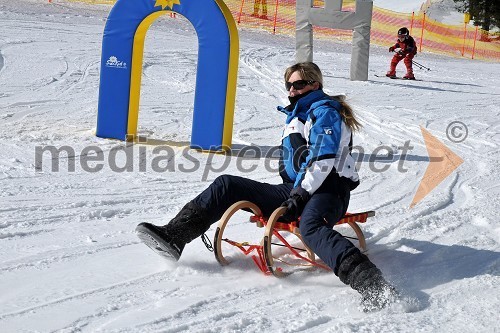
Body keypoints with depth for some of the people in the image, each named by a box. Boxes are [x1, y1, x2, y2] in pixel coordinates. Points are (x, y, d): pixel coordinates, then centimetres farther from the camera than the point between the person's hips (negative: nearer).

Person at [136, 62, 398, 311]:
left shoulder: (324, 111, -6)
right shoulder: (296, 114, 23)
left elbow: (323, 161, -20)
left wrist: (300, 195, -25)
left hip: (325, 191, -9)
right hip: (295, 190, 9)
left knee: (311, 227, -43)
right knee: (226, 185, 1)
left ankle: (371, 285, -58)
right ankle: (173, 236, -4)